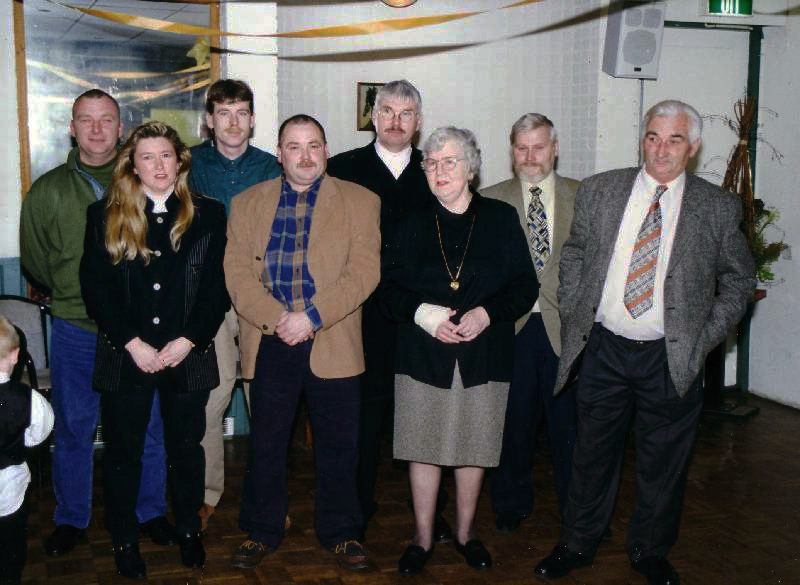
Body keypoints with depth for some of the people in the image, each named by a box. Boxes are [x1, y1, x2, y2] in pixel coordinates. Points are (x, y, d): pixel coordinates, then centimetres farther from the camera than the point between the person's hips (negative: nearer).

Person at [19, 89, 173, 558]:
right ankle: (72, 519, 28)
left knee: (148, 429, 9)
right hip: (75, 331, 1)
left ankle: (151, 512, 27)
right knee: (73, 431, 11)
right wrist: (75, 296, 7)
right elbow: (35, 259, 12)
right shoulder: (48, 191, 3)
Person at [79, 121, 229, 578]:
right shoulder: (105, 216, 1)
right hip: (125, 355, 0)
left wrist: (187, 340, -11)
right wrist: (133, 343, -12)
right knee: (123, 450, 10)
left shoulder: (208, 215, 2)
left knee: (187, 447, 13)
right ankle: (124, 540, 27)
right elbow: (95, 288, -3)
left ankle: (189, 531, 32)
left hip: (189, 354, 0)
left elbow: (219, 287, -1)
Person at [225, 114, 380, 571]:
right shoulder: (248, 204, 10)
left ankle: (340, 532, 26)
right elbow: (238, 272, 0)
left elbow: (364, 272, -7)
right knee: (266, 444, 11)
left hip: (334, 345, -1)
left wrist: (311, 317, -16)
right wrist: (276, 319, -15)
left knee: (339, 446, 9)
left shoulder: (360, 202, 3)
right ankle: (262, 531, 29)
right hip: (269, 345, 1)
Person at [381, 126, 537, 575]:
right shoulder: (413, 224, 7)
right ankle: (423, 538, 21)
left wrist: (487, 313, -15)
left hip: (483, 353, 0)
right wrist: (423, 314, -13)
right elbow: (390, 288, 5)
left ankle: (466, 533, 29)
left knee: (474, 445, 9)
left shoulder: (502, 218, 3)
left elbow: (526, 285, 1)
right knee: (424, 445, 5)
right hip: (423, 353, 1)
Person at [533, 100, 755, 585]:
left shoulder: (719, 208, -2)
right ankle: (578, 545, 32)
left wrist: (704, 340, -3)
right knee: (593, 454, 14)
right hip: (605, 350, 1)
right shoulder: (598, 191, 2)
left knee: (663, 463, 12)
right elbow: (573, 256, 11)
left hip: (672, 359, -1)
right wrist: (573, 319, 4)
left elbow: (740, 281, 5)